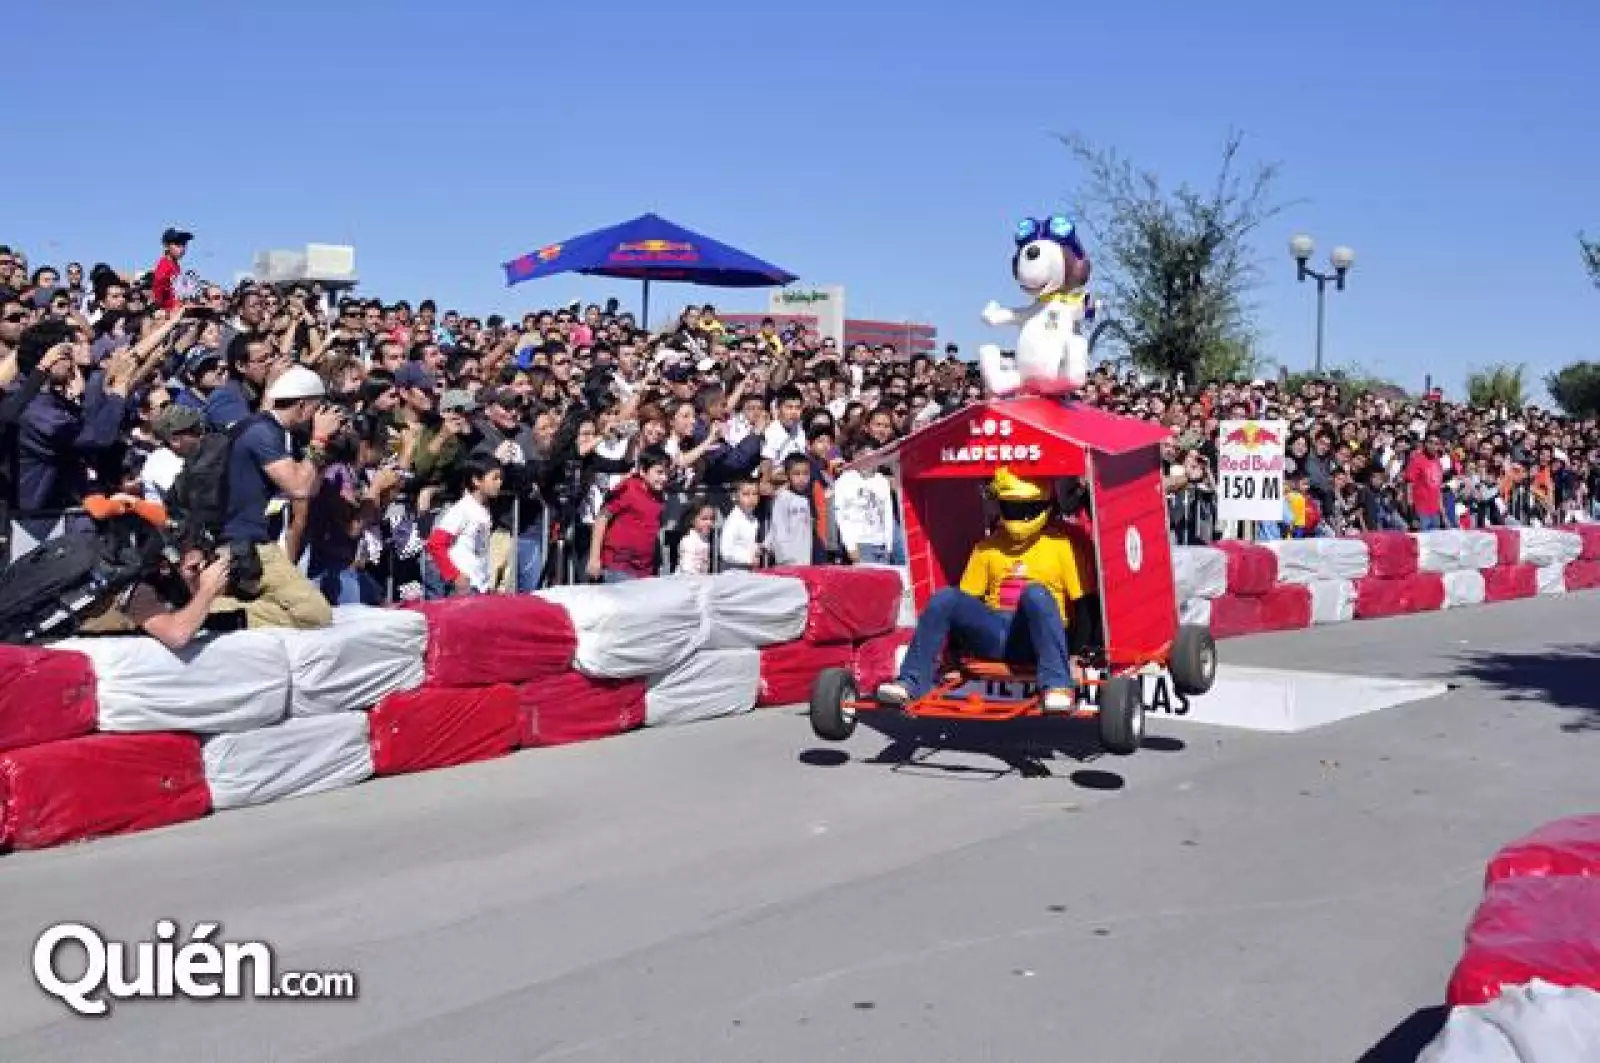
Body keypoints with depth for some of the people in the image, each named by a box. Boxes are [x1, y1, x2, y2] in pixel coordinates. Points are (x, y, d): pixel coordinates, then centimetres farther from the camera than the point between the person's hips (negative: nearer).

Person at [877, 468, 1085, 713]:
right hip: (993, 633, 4)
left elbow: (1083, 603, 1)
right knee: (944, 598, -21)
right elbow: (967, 598, 17)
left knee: (1037, 593, -35)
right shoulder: (988, 546, 18)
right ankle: (911, 683, -23)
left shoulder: (1060, 544, 5)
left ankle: (1057, 685, -40)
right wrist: (952, 645, 6)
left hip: (1036, 637, -4)